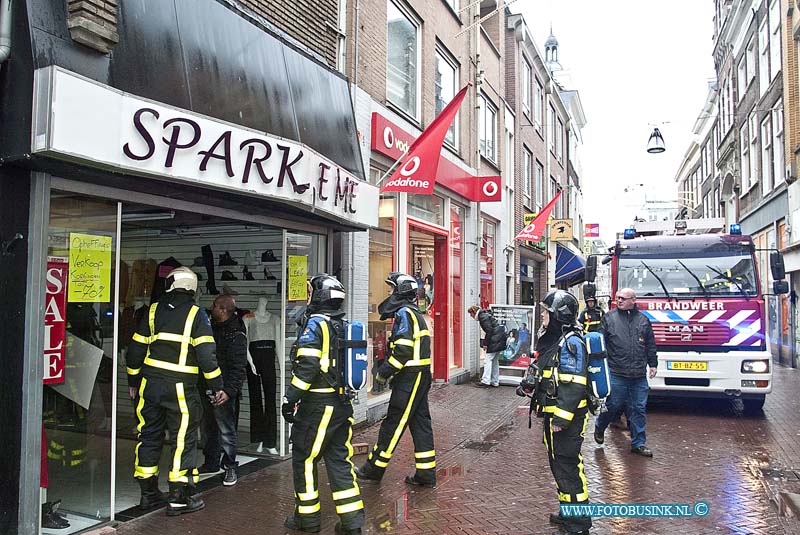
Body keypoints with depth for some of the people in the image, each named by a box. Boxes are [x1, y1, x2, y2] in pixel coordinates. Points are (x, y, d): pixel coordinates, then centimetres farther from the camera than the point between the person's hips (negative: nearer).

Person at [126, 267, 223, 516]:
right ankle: (179, 497, 6)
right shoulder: (196, 314, -5)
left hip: (150, 385, 5)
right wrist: (216, 385, -4)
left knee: (150, 435, 15)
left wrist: (133, 381, 20)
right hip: (181, 389, -4)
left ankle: (148, 493, 25)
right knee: (183, 439, 3)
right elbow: (206, 353, -11)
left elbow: (136, 348, 10)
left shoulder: (153, 310, 7)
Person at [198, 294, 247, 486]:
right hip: (206, 388, 9)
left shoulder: (236, 335, -15)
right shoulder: (212, 327, 11)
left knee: (226, 429, -2)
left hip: (222, 391, -9)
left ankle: (230, 467, 10)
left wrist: (228, 390, -27)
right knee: (209, 427, 18)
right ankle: (211, 462, 31)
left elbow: (238, 367, -20)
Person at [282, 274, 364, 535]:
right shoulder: (344, 326, 11)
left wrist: (290, 398, -13)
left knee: (304, 459, 8)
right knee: (339, 460, 12)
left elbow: (307, 367, -20)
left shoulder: (315, 324, -12)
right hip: (342, 404, 7)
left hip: (317, 406, -7)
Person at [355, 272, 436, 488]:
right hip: (419, 376, 10)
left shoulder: (405, 313, -13)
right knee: (420, 423, 10)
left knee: (393, 423, 0)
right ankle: (426, 474, 15)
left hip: (410, 378, -10)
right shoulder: (414, 313, 18)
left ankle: (374, 468, 10)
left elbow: (403, 350, -21)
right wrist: (391, 372, 15)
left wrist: (384, 371, -13)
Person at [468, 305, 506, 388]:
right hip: (500, 338, 10)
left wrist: (485, 344, -14)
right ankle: (495, 382, 17)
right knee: (494, 360, 13)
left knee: (488, 360, -9)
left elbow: (489, 330, -18)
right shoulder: (484, 314, 19)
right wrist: (487, 343, 17)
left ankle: (485, 381, -11)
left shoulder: (482, 316, -12)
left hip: (496, 339, -10)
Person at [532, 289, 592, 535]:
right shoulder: (552, 339, 13)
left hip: (567, 416, -10)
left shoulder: (570, 342, -18)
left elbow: (573, 385, -23)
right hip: (554, 413, 10)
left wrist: (561, 418, -24)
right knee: (558, 463, 18)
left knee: (567, 466, -4)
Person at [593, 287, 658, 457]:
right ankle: (599, 427, 31)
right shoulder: (609, 318, 2)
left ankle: (638, 443, 18)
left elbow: (650, 345, 16)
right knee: (613, 405, 3)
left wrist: (652, 364, 13)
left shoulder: (643, 320, 10)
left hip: (639, 375, 3)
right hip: (616, 373, -3)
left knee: (639, 409, 7)